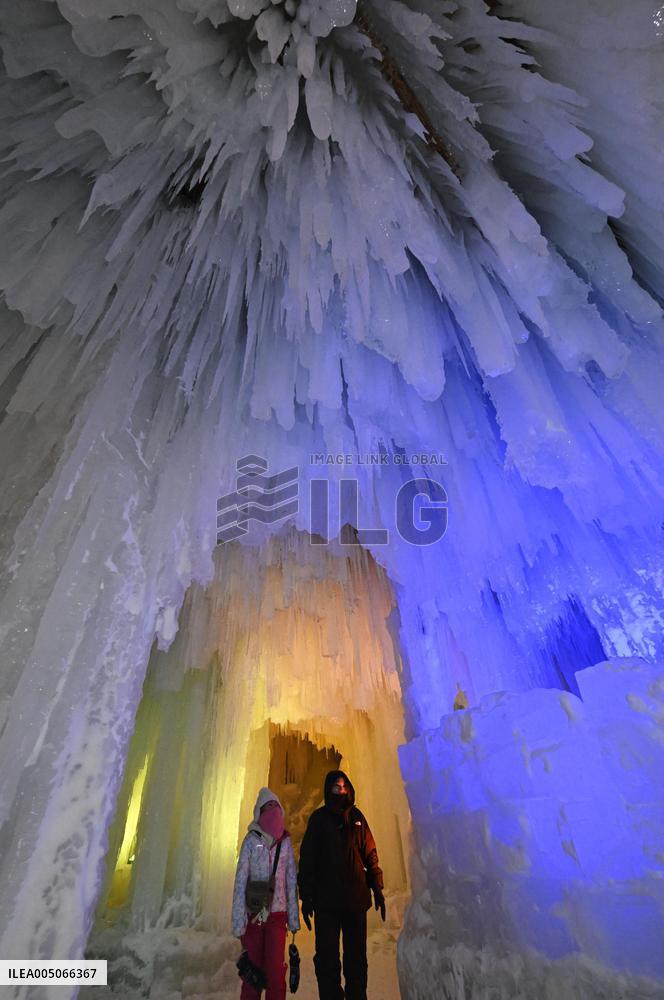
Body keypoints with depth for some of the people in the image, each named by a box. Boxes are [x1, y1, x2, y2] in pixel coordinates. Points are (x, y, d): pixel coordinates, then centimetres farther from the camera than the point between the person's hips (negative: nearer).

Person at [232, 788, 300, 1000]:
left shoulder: (285, 840, 1)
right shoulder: (251, 839, -7)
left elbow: (292, 881, 5)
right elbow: (240, 881, -6)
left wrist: (293, 918, 4)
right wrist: (239, 922, -8)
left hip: (277, 914, 2)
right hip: (253, 914, -1)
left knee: (276, 971, -3)